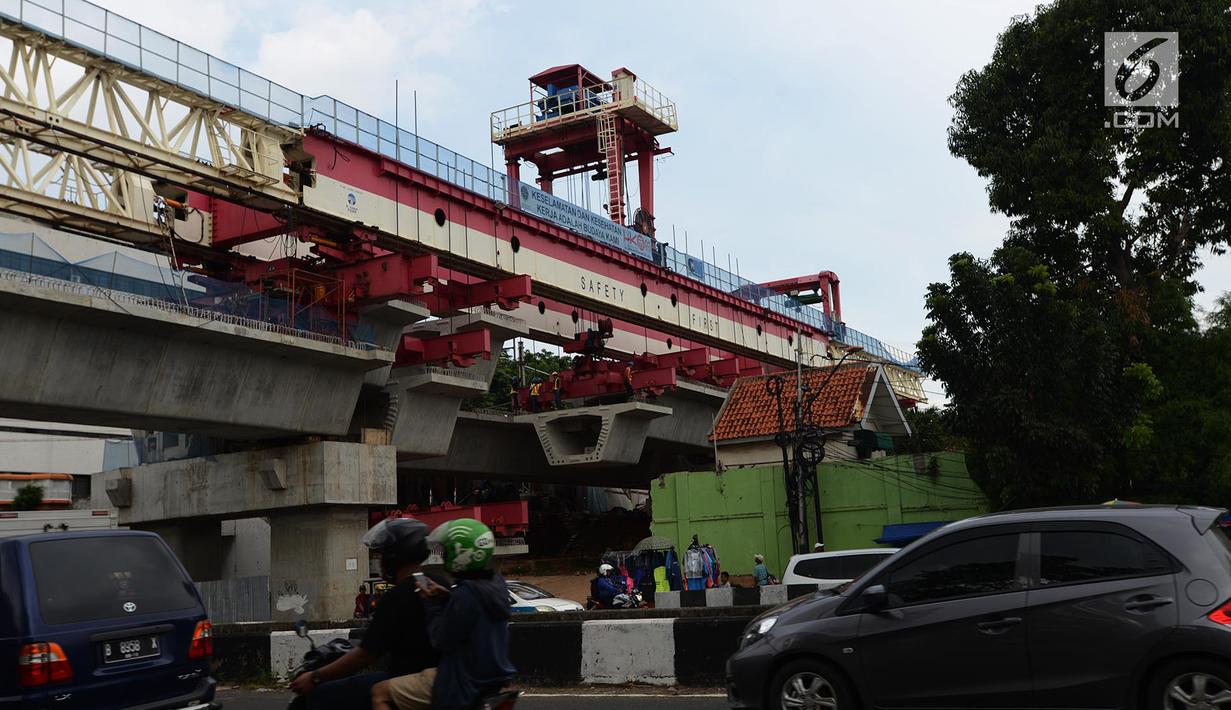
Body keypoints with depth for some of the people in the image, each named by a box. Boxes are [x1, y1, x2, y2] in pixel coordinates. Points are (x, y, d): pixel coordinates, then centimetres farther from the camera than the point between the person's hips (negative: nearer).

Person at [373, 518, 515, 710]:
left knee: (379, 693, -2)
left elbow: (442, 641, -18)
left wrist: (434, 603, -8)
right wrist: (446, 597, 2)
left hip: (465, 684, -10)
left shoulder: (466, 594, -25)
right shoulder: (496, 583, 3)